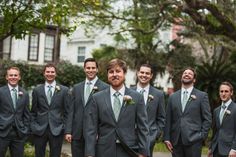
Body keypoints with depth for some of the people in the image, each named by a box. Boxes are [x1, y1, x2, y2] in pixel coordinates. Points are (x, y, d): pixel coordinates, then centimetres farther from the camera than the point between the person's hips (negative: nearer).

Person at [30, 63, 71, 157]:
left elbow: (67, 111, 4)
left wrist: (65, 127, -2)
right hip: (39, 130, 1)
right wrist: (33, 126, 2)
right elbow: (33, 111, 10)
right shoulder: (37, 90, 6)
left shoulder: (64, 90, 2)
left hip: (57, 130, -1)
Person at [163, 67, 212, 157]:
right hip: (176, 140, 3)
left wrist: (201, 136, -5)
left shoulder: (202, 96, 5)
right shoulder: (173, 97, 13)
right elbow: (168, 119, 11)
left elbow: (207, 119, 3)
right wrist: (166, 138, 3)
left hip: (193, 140, -2)